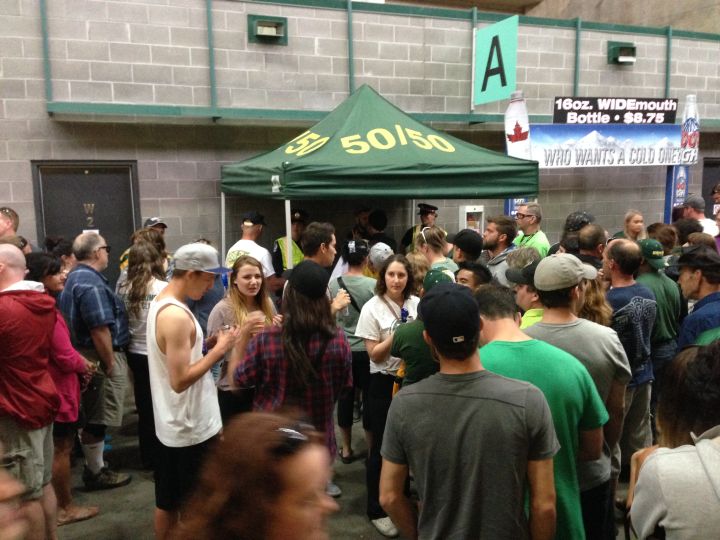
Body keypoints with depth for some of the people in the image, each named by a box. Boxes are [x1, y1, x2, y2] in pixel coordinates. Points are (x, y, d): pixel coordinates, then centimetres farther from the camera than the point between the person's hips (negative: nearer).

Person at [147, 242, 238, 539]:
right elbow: (180, 380, -27)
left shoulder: (160, 302, 6)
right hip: (191, 428, -9)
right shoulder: (177, 316, -26)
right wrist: (219, 349, -20)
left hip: (171, 424, 9)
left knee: (167, 501, 21)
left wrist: (209, 346, 3)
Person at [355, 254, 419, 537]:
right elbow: (375, 354, -13)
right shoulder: (372, 307, -11)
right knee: (382, 447, 6)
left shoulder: (416, 304, -1)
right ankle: (377, 510, 23)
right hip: (384, 383, -4)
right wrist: (398, 334, -24)